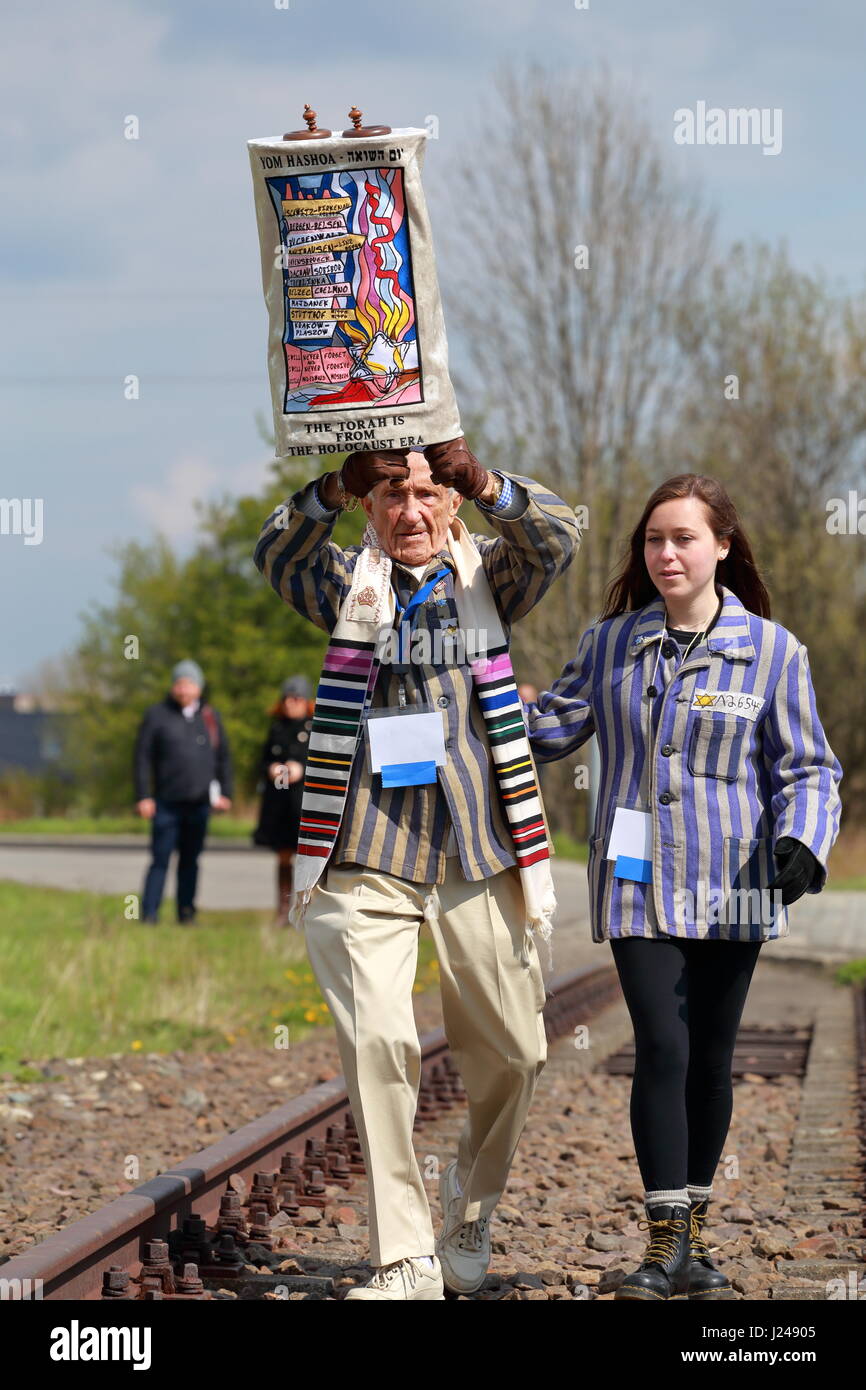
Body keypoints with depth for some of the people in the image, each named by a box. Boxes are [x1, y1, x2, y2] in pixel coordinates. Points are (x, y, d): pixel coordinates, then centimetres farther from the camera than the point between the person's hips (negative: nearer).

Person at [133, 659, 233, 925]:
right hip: (167, 803, -3)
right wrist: (143, 797, -7)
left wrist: (225, 793, 8)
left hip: (199, 803, 3)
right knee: (160, 860, -6)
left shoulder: (210, 717, 10)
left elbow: (223, 757, 16)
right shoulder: (157, 715, 1)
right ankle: (149, 915, -5)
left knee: (190, 861, 8)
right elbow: (142, 757, -1)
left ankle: (187, 913, 13)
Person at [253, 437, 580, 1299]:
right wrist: (330, 493, -23)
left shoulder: (485, 580, 10)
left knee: (510, 1050, 7)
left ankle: (470, 1209, 33)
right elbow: (276, 557, -8)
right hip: (367, 855, -1)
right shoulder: (350, 585, 10)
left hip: (478, 851, 1)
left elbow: (559, 537, -7)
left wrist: (485, 486, -22)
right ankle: (403, 1258, -8)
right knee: (376, 1040, -14)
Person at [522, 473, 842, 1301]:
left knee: (711, 1058, 8)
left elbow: (807, 769, 2)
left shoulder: (771, 652, -1)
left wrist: (800, 842, -16)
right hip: (639, 886, 0)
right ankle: (664, 1243, -4)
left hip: (730, 891, 0)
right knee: (663, 1049, -10)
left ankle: (694, 1235, 22)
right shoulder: (609, 643, 5)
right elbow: (550, 729, 11)